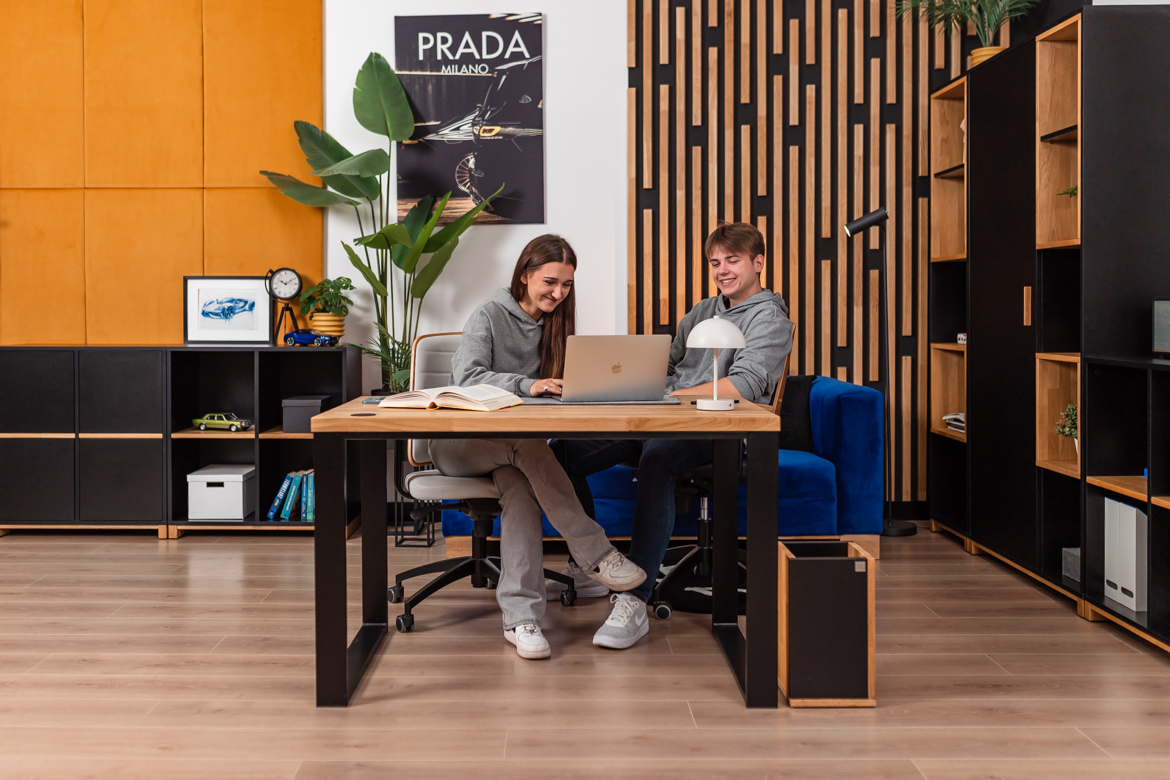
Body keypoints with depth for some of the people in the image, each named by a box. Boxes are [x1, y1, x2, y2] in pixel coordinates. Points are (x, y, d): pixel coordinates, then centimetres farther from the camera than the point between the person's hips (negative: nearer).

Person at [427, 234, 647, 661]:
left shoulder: (557, 323, 13)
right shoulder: (490, 316, -4)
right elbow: (467, 376, -18)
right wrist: (527, 385, -33)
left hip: (514, 448, 4)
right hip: (459, 445, -3)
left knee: (519, 482, -34)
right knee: (527, 445, -37)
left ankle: (520, 617, -42)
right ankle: (596, 556, -33)